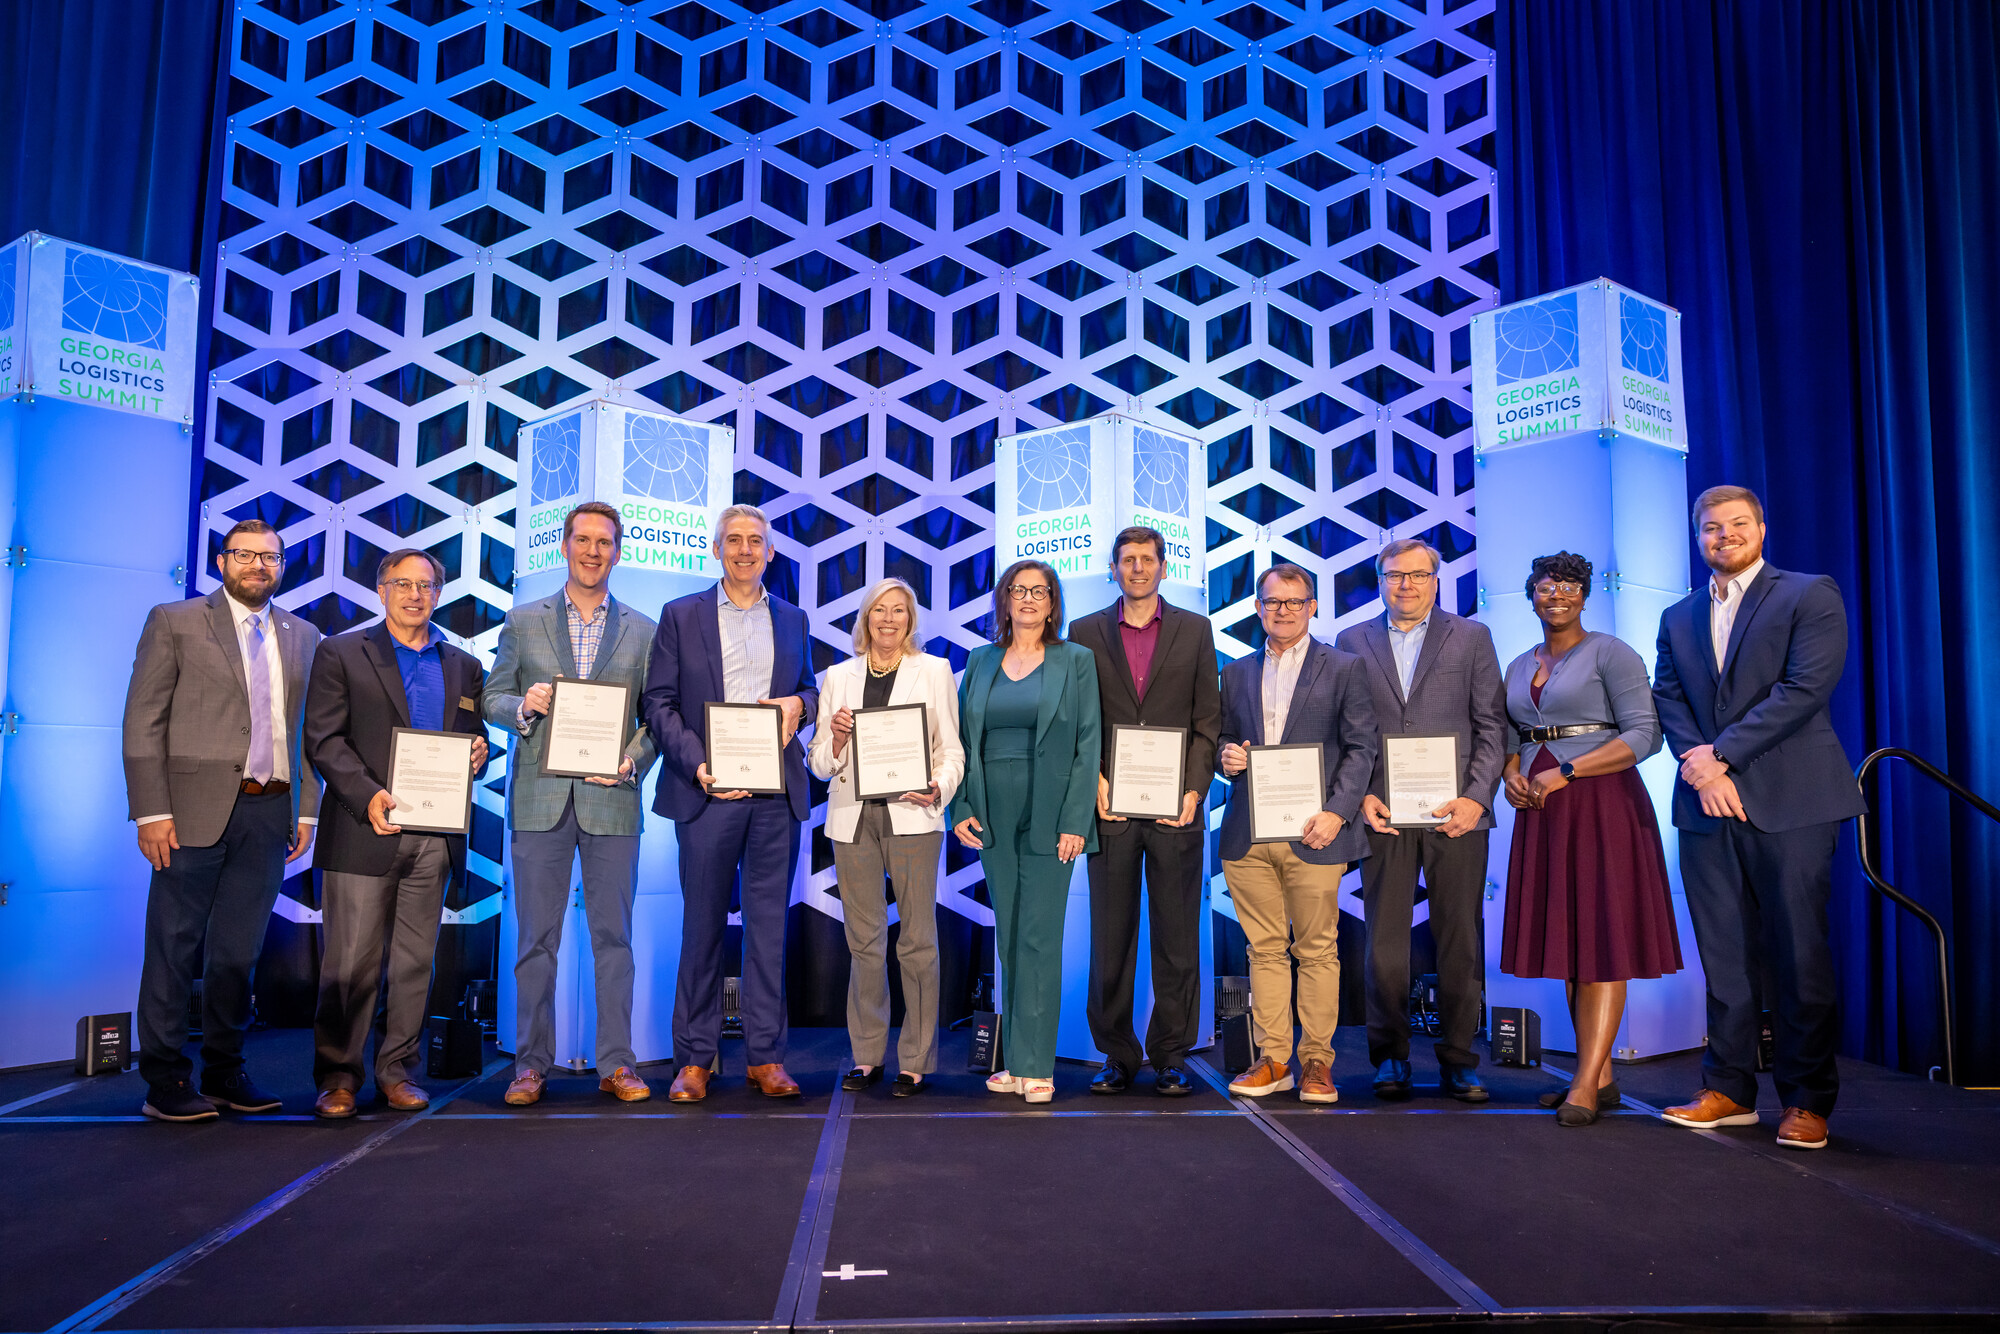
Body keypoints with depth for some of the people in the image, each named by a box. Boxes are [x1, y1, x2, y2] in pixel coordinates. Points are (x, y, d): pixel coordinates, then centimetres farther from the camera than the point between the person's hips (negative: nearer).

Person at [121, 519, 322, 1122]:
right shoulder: (174, 621, 4)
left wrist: (307, 810, 7)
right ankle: (165, 1081, 12)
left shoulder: (302, 636, 15)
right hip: (196, 807, -3)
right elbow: (143, 721, -2)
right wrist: (152, 810, -10)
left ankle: (224, 1071, 21)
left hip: (270, 812, 4)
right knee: (175, 945, 2)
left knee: (239, 949, 11)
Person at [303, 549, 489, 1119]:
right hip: (363, 832, -3)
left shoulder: (464, 666, 16)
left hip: (435, 836, 3)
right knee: (351, 962, -2)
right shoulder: (340, 654, 6)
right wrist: (368, 794, -16)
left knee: (415, 962, 8)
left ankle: (398, 1070, 18)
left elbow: (473, 741, 19)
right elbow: (324, 740, -3)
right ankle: (338, 1077, 9)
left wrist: (478, 754, -5)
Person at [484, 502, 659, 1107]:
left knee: (613, 935, 3)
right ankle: (531, 1063, 14)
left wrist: (632, 761, -10)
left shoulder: (642, 630, 10)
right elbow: (492, 698, 11)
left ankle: (616, 1063, 10)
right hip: (540, 797, 0)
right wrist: (522, 706, -11)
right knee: (536, 938, 4)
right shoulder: (523, 621, 11)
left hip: (610, 798, 0)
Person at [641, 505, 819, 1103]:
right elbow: (659, 701, 2)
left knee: (769, 924, 5)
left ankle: (766, 1057, 13)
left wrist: (799, 703, -4)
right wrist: (697, 765, -12)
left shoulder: (793, 620, 15)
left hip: (777, 793, 2)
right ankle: (694, 1058, 14)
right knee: (702, 924, 3)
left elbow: (809, 689, 21)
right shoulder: (681, 616, 7)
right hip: (707, 789, -2)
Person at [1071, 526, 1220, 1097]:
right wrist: (1092, 780, -7)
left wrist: (1193, 789, -6)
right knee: (1110, 938, 4)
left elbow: (1208, 720, 6)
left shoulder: (1195, 630, 9)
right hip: (1110, 805, 0)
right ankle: (1117, 1055, 16)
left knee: (1177, 938, 4)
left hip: (1176, 808, 0)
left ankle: (1171, 1056, 15)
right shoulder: (1085, 632, 10)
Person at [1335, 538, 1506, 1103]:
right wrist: (1361, 796, -4)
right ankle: (1391, 1056, 15)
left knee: (1460, 940, 4)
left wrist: (1476, 797, -7)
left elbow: (1491, 726, 5)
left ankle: (1458, 1060, 16)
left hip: (1456, 813, 0)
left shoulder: (1472, 637, 10)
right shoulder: (1353, 642, 12)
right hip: (1383, 814, 0)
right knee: (1384, 944, 2)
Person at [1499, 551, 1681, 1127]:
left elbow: (1644, 734, -11)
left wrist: (1565, 772, -17)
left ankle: (1587, 1085, -8)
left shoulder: (1610, 652, -4)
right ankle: (1601, 1077, 12)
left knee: (1602, 938, -7)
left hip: (1599, 804, -6)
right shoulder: (1519, 667, 16)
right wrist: (1512, 774, 1)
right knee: (1565, 939, 5)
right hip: (1541, 809, 7)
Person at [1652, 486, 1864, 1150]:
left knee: (1799, 954, -1)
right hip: (1707, 804, 4)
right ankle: (1729, 1089, 15)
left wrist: (1721, 755, -12)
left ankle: (1807, 1099, 11)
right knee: (1724, 955, 7)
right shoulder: (1679, 618, 18)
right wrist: (1701, 768, -8)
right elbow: (1667, 698, 9)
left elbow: (1805, 688, -9)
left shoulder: (1810, 595, 3)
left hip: (1789, 802, -4)